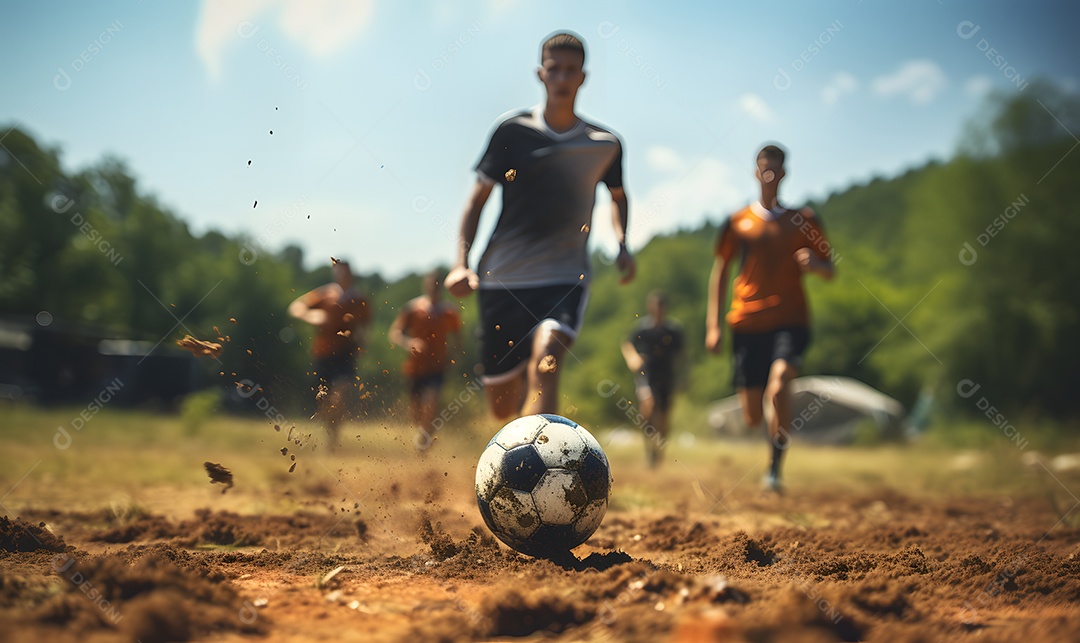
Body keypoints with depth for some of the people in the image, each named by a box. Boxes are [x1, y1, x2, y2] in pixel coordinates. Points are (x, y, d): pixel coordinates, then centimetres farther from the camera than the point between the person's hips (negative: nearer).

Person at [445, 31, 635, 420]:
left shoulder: (605, 144, 5)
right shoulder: (513, 131, -1)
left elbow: (618, 196, 25)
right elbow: (477, 201, 2)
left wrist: (622, 245, 8)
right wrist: (462, 263, -10)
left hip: (565, 278, 0)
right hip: (502, 279, 0)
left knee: (545, 364, -30)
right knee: (502, 409, 8)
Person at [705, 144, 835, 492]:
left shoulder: (804, 219, 10)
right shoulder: (737, 222, 10)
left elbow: (830, 271, 15)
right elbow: (719, 274, 12)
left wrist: (815, 263, -10)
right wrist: (714, 325, 4)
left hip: (791, 322, -1)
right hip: (747, 323, 1)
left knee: (779, 387, -28)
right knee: (751, 417, 1)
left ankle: (775, 468, -17)